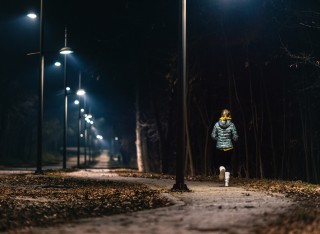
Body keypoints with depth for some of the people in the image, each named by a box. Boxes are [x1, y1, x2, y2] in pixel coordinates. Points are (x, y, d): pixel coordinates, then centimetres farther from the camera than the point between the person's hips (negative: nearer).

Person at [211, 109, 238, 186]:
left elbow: (213, 136, -3)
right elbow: (235, 138, -6)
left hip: (219, 147, 0)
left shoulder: (217, 124, -5)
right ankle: (226, 182, 5)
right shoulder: (232, 125, -7)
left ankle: (222, 169, -19)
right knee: (228, 164, 11)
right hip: (229, 147, 0)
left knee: (220, 162, 16)